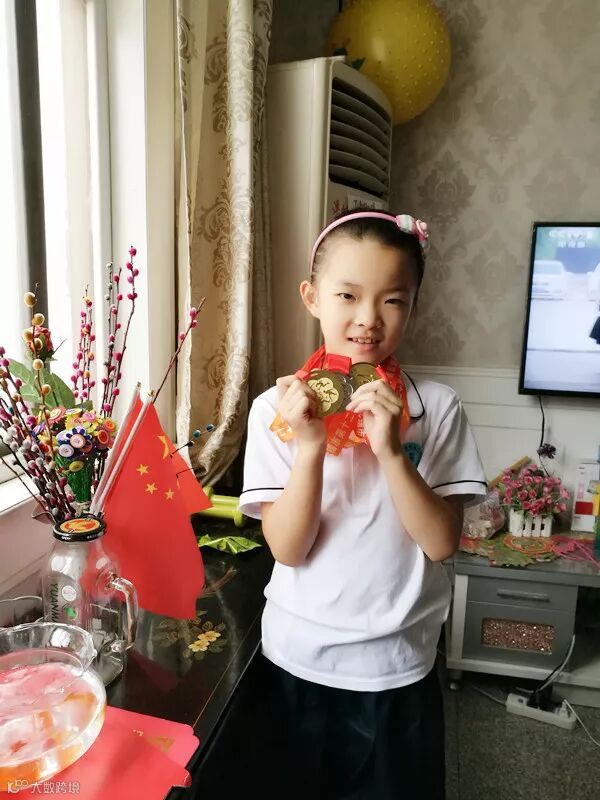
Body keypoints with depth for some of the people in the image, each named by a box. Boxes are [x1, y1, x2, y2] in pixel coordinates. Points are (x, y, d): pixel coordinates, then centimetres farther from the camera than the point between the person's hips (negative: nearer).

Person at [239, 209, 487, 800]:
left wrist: (391, 451, -27)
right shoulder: (277, 408, -12)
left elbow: (441, 543, -13)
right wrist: (310, 447, -28)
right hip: (298, 661, 1)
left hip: (399, 667, 0)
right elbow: (287, 548, -14)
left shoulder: (436, 408, -11)